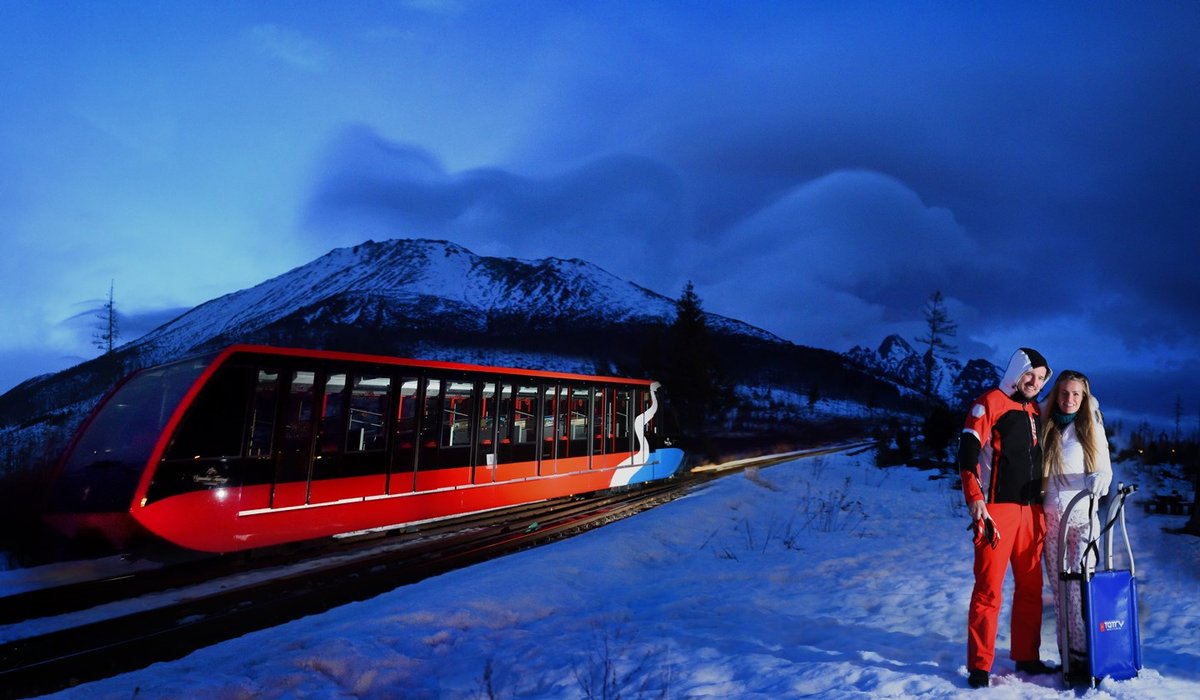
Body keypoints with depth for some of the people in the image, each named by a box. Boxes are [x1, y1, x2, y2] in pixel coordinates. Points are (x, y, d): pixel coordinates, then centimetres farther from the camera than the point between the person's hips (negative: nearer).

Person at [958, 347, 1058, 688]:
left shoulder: (1037, 412, 17)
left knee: (1031, 588, 11)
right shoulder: (990, 403, -4)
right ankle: (979, 666, 1)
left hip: (1032, 511, 7)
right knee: (988, 589, -6)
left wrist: (1044, 505, 20)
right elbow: (968, 451, -12)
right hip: (997, 510, -7)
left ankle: (1026, 657, 24)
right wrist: (974, 498, -21)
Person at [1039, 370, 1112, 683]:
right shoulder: (1044, 425, 8)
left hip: (1082, 515, -1)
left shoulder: (1092, 427, 6)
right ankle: (1067, 655, 7)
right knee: (1059, 587, 2)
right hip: (1050, 516, 2)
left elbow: (1105, 469, 3)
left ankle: (1083, 654, -7)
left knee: (1080, 583, -12)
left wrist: (1099, 479, -19)